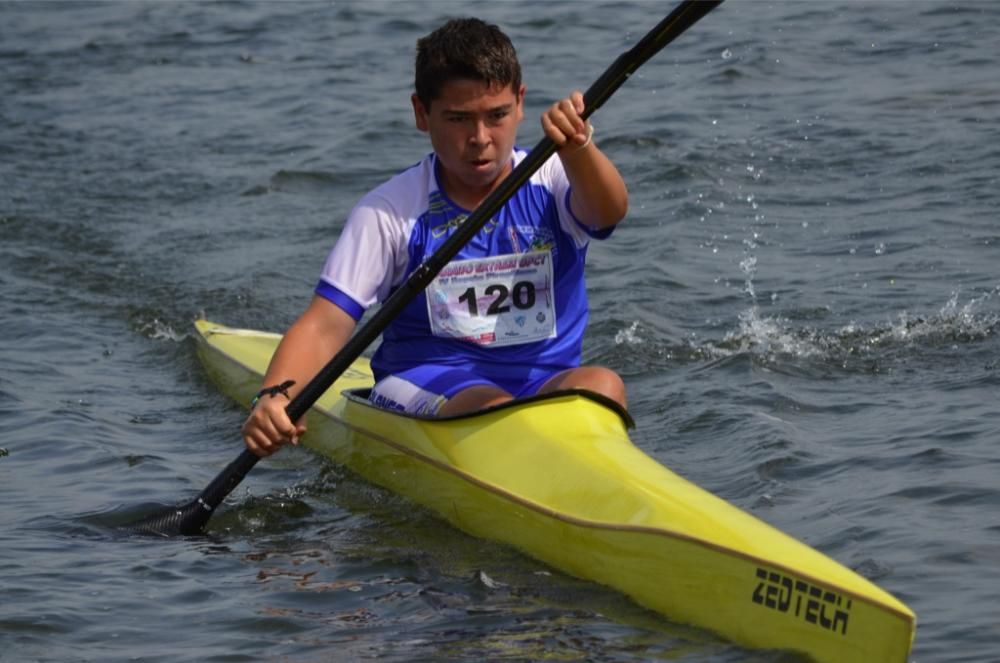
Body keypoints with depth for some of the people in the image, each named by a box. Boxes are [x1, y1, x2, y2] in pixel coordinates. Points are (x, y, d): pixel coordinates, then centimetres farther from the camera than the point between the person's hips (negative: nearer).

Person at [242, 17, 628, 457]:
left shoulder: (553, 183, 2)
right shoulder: (389, 212, -2)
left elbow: (609, 210, -22)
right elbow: (326, 325, -9)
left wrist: (577, 149, -46)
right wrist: (275, 396, -30)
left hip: (544, 384, 2)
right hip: (423, 385, -1)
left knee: (602, 385, -32)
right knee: (495, 411, -35)